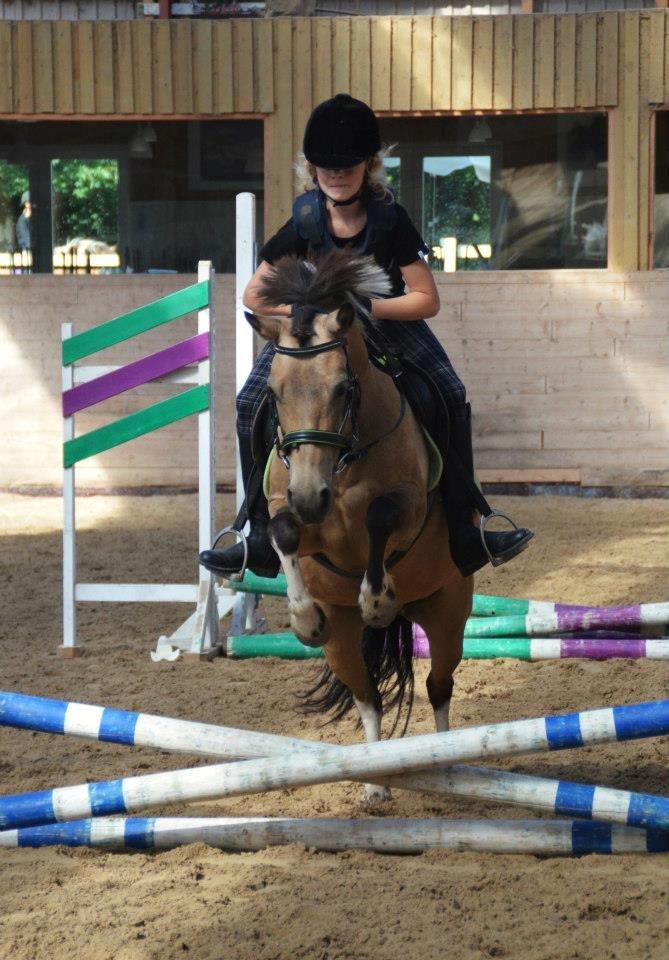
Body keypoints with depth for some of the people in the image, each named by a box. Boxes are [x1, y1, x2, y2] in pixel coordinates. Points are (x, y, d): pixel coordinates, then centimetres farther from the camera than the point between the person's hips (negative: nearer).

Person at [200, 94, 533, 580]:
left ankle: (465, 529, -8)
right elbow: (255, 295, -7)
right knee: (253, 404, -16)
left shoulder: (390, 220, -18)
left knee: (450, 399, -18)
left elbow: (427, 299, -19)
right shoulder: (305, 224, -15)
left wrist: (366, 307, -31)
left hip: (388, 321, -1)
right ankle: (262, 537, -7)